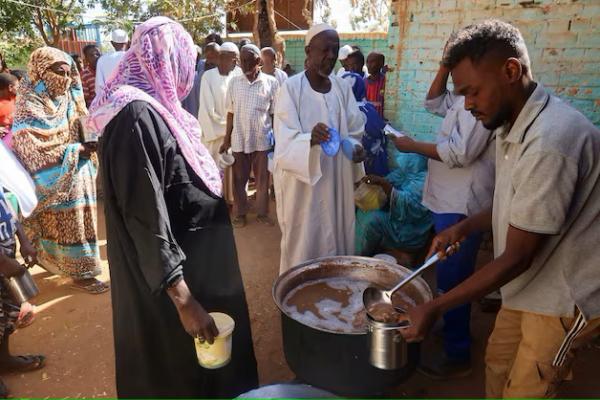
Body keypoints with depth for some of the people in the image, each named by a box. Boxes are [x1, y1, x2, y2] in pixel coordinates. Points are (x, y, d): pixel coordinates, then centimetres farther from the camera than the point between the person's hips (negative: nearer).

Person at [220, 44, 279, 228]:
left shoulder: (271, 83, -2)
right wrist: (226, 139, 5)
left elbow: (274, 114, 2)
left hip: (263, 140, -1)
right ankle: (240, 213, 24)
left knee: (262, 180, 9)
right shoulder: (234, 82, 3)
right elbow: (231, 113, 6)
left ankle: (262, 213, 24)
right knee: (239, 179, 9)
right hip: (239, 139, 1)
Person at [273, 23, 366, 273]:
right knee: (303, 243, 5)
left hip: (336, 180, 5)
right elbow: (285, 142, -17)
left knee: (335, 239, 13)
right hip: (302, 183, -4)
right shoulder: (291, 88, -10)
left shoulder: (343, 88, 6)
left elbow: (354, 131, 10)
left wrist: (356, 148, -13)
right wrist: (311, 140, -37)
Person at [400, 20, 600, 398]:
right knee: (498, 364, 21)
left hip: (564, 296, -8)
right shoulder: (513, 124, -1)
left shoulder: (549, 141, -32)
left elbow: (517, 258, -27)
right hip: (530, 283, 8)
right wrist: (464, 227, 0)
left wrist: (435, 308, -22)